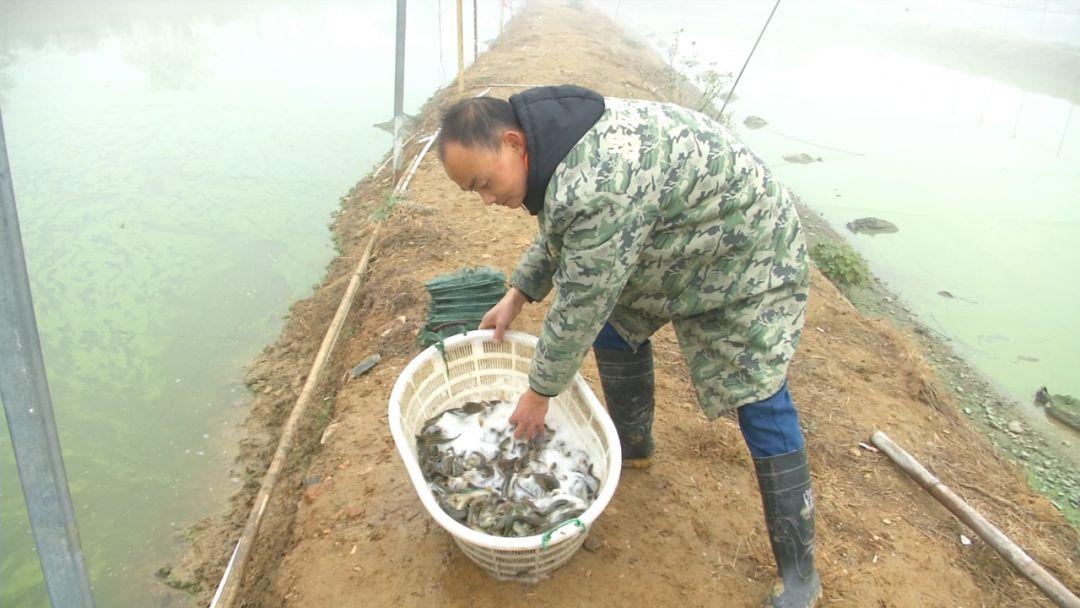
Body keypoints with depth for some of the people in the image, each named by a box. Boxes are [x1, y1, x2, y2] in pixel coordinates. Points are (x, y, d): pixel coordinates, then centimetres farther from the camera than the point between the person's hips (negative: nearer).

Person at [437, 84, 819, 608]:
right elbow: (559, 230, 12)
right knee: (617, 327, 15)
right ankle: (633, 446, 39)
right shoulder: (554, 139, -7)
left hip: (745, 251, -9)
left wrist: (539, 393, -15)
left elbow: (580, 307, -30)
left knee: (762, 406, -8)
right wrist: (517, 296, 12)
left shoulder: (600, 186, -39)